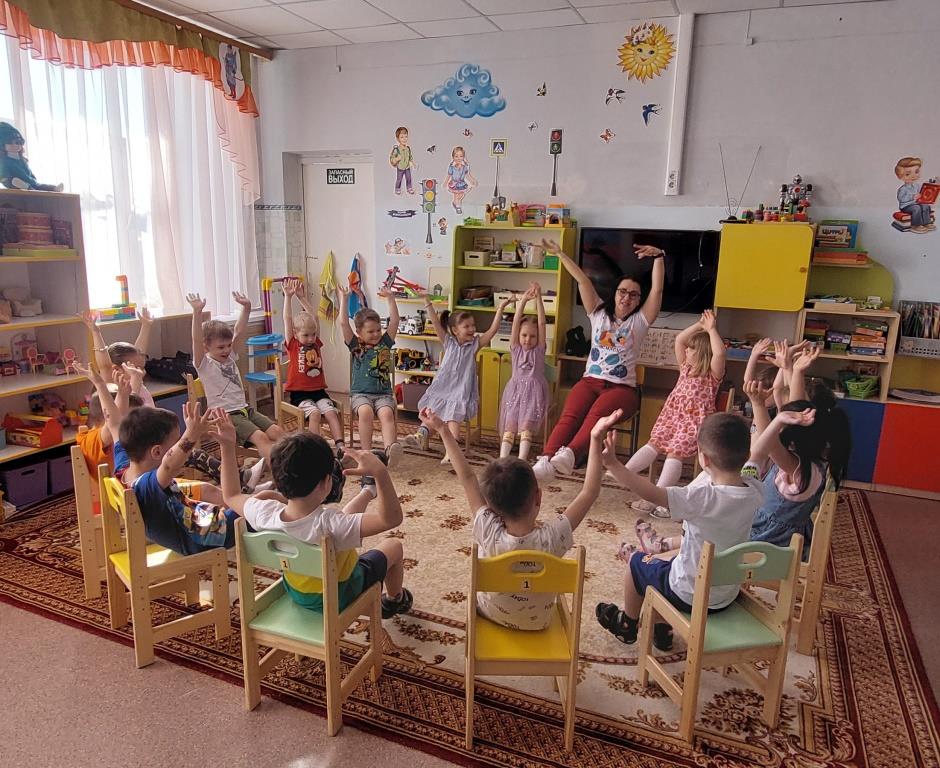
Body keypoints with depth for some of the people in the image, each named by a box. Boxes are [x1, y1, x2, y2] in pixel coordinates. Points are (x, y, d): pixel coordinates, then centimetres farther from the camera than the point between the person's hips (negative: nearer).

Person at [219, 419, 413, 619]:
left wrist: (227, 446, -8)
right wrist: (380, 472, -54)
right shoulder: (329, 524, -44)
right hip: (339, 597, -4)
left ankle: (368, 492, 49)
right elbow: (391, 518, -44)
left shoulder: (265, 514, -29)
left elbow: (231, 496, -8)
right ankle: (394, 600, 45)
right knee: (393, 545, 20)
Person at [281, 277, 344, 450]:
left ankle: (340, 446, -24)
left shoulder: (316, 343, 10)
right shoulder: (292, 345, 0)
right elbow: (287, 320, -7)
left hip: (318, 390, 4)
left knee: (332, 412, -18)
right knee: (314, 413, -27)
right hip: (299, 393, -4)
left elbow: (314, 316, 10)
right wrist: (288, 297, -10)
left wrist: (302, 297, 8)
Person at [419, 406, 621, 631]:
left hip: (491, 616, 0)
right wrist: (596, 438, -26)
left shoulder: (489, 535, -33)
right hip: (537, 624, 0)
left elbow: (467, 478, -24)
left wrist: (443, 430, -17)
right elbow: (589, 492, -26)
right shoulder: (551, 538, -35)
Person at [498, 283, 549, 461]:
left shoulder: (539, 349, 5)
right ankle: (502, 460, -14)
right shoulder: (515, 348, 7)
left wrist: (538, 298, -14)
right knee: (509, 428, -7)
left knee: (525, 428, -12)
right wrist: (523, 300, -14)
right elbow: (515, 322, -3)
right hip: (515, 389, 2)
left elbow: (542, 322, -6)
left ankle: (521, 461, -19)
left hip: (533, 391, -1)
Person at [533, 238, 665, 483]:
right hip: (590, 381, 2)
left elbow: (657, 290, -1)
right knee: (569, 416, -30)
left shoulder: (640, 320, 12)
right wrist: (560, 253, 7)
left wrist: (658, 257, -12)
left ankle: (568, 456, -62)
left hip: (622, 387, -2)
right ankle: (545, 462, -51)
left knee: (597, 414, -36)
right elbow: (582, 280, 10)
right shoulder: (599, 313, 17)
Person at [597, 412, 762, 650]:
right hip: (727, 597, 6)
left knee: (637, 562, 20)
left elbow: (652, 494, -39)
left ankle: (627, 625, 43)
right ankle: (663, 630, 44)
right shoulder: (754, 492, -15)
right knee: (672, 561, 32)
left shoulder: (703, 498, -34)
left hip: (689, 597, -6)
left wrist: (613, 464, -37)